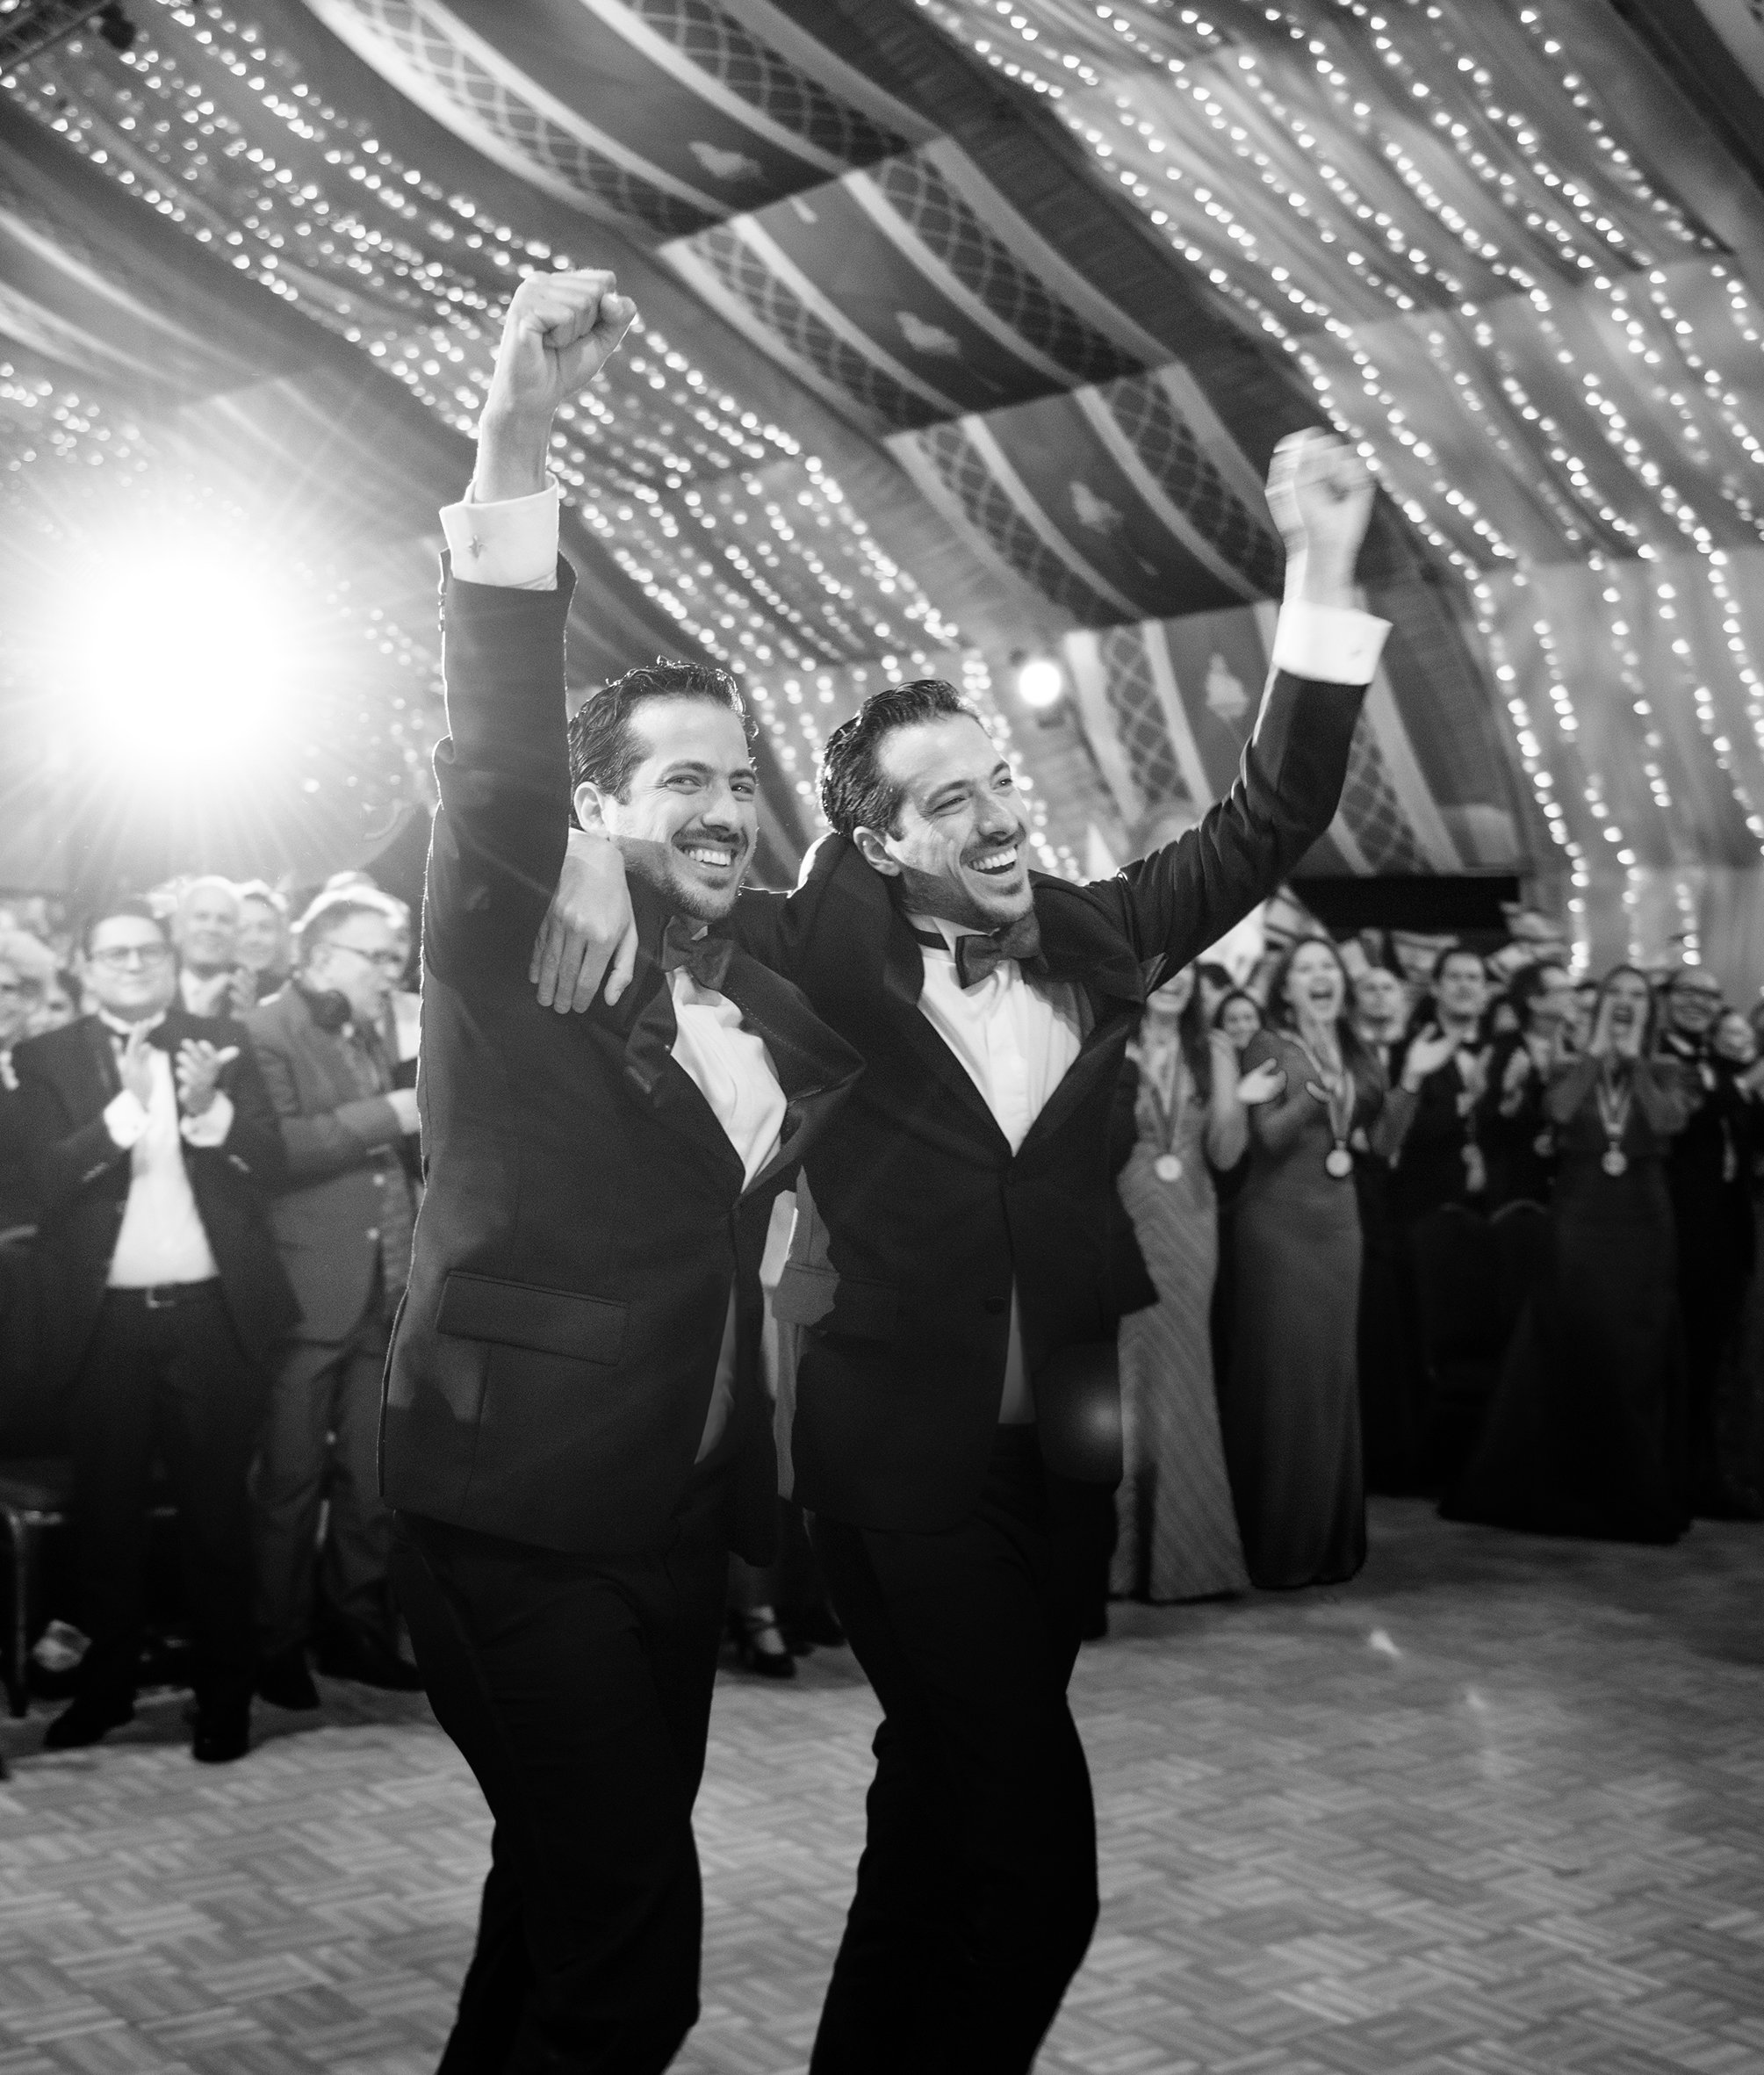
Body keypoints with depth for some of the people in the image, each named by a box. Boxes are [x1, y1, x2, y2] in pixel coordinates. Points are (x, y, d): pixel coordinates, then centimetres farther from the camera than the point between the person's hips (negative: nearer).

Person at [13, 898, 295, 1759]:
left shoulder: (221, 1042, 5)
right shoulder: (47, 1058, 3)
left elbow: (269, 1163, -4)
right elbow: (49, 1177, -10)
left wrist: (209, 1108, -22)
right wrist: (127, 1105, -23)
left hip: (211, 1312, 0)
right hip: (105, 1319, 0)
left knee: (215, 1506, 5)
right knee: (105, 1510, 10)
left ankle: (224, 1691, 14)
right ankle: (106, 1681, 24)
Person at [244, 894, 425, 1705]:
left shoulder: (368, 1036, 18)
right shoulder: (265, 1031, -7)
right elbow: (273, 1149, -21)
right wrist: (386, 1115, -19)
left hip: (380, 1293, 7)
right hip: (306, 1295, -7)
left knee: (372, 1478, 11)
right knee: (292, 1480, 0)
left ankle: (357, 1630, 22)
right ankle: (275, 1647, 11)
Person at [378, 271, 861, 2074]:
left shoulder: (768, 1002, 8)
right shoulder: (518, 961, -10)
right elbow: (492, 759, -28)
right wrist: (512, 449, -38)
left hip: (674, 1524, 7)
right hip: (514, 1530, -7)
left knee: (577, 1901, 19)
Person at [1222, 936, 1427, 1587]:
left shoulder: (1356, 1054, 12)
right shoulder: (1269, 1047, -5)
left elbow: (1385, 1141, 8)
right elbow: (1266, 1138, -15)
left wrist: (1412, 1081, -4)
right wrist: (1314, 1093, -30)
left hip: (1338, 1224, 6)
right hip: (1279, 1223, -6)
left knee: (1334, 1378, 8)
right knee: (1282, 1379, -5)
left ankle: (1328, 1541, 17)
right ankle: (1276, 1545, 2)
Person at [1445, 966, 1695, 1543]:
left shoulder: (1666, 1073, 7)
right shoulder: (1570, 1070, 8)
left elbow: (1669, 1120, -13)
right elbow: (1559, 1111, -13)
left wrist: (1633, 1057, -8)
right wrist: (1596, 1050, -7)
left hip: (1641, 1230, 0)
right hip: (1576, 1227, 0)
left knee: (1636, 1363, 1)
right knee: (1570, 1358, 2)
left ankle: (1637, 1497, 10)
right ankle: (1564, 1488, 12)